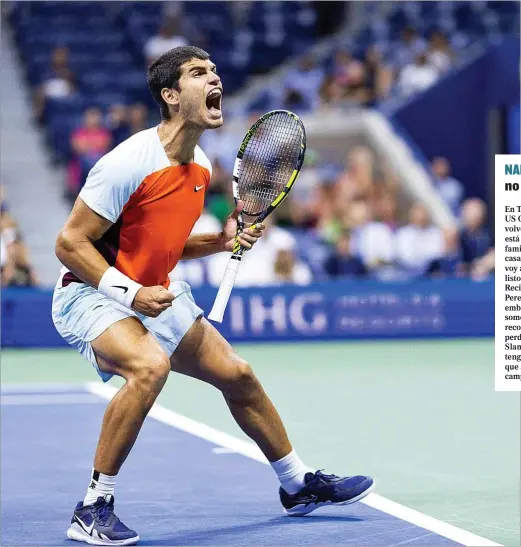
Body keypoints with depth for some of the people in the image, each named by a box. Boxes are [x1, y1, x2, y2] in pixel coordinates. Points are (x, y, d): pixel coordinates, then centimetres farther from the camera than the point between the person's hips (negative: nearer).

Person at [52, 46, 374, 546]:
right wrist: (130, 294, -27)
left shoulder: (200, 167, 4)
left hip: (154, 294, 9)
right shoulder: (130, 163, -23)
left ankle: (298, 485, 32)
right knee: (149, 365, -36)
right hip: (91, 294, -9)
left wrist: (222, 240, 0)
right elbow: (70, 244, -20)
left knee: (237, 374, 11)